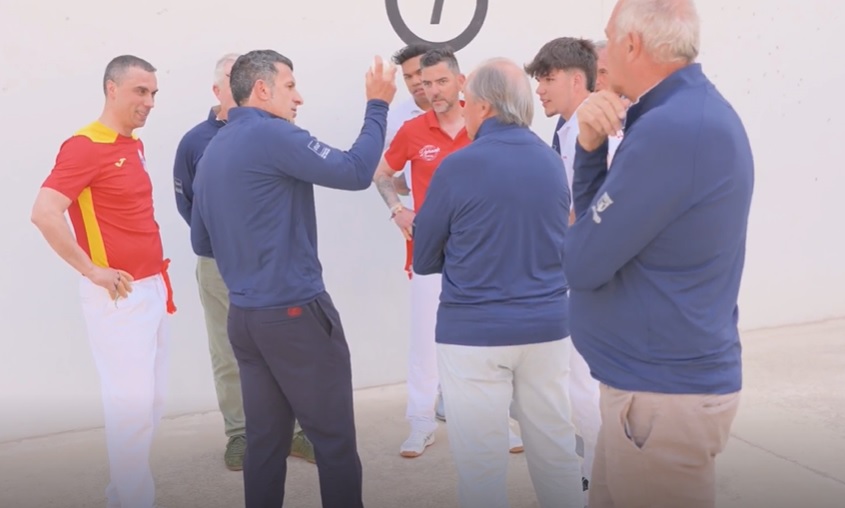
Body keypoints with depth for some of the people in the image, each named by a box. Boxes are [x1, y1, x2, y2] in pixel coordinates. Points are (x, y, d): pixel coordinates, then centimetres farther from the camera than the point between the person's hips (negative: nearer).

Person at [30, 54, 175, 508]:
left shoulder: (134, 145, 12)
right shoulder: (84, 146, -13)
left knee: (152, 401, 15)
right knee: (132, 404, -3)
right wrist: (92, 271, -19)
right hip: (119, 294, -8)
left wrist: (159, 279, 13)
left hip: (153, 289, 9)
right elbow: (44, 213, -24)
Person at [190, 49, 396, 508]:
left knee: (266, 438, 14)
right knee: (334, 438, 3)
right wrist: (378, 105, -6)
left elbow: (201, 242, 17)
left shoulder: (212, 150, 12)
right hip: (295, 312, -8)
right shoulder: (272, 135, -13)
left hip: (244, 315, 8)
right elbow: (355, 172, -16)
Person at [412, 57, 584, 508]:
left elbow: (423, 260, -2)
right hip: (547, 326, 5)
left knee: (481, 460, 7)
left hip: (474, 332, -5)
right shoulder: (552, 162, 4)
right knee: (556, 449, 17)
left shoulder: (458, 167, -11)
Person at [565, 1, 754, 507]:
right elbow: (595, 214, 11)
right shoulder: (694, 111, 9)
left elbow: (583, 261, -20)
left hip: (662, 392, -10)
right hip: (667, 375, 10)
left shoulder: (673, 129, -24)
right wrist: (591, 143, -7)